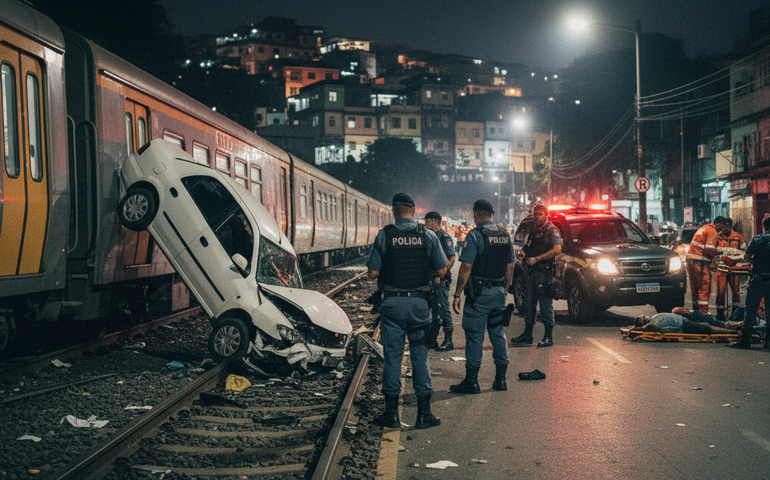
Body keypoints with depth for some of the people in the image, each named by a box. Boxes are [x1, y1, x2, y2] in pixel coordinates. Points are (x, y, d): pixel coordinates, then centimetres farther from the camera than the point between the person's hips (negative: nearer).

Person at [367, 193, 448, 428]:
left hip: (392, 303, -1)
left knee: (392, 355, 6)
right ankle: (424, 413, 10)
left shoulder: (384, 236, -4)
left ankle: (391, 412, 10)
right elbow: (441, 271, 1)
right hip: (420, 303, 1)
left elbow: (373, 273, -4)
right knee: (420, 355, 7)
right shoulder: (428, 236, 0)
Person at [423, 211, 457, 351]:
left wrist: (440, 275, -19)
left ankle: (448, 341, -1)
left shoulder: (444, 237, -12)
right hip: (429, 279, 9)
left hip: (440, 280, -9)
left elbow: (451, 259, -18)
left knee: (443, 308, -6)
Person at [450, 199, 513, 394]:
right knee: (498, 334, 12)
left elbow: (466, 268, -15)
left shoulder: (475, 235, -11)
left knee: (474, 335, -2)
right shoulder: (505, 236, 10)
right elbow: (509, 268, 14)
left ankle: (471, 381, 1)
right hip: (499, 292, 7)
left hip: (479, 292, -6)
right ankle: (500, 379, 16)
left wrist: (457, 294, -11)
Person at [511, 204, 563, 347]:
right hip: (531, 271, 8)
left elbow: (557, 249, -16)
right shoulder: (532, 230, 19)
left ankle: (548, 337, 0)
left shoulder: (551, 230, -5)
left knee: (546, 304, -5)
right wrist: (522, 252, 5)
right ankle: (527, 335, 18)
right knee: (528, 303, 10)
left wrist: (536, 259, -17)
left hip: (545, 272, -8)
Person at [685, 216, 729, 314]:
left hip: (691, 261, 10)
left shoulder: (704, 228, 21)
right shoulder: (713, 232, -9)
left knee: (695, 289, 14)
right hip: (700, 263, -10)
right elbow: (709, 249, -20)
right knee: (704, 288, -5)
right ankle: (703, 312, -6)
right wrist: (719, 252, -2)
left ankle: (696, 310, 20)